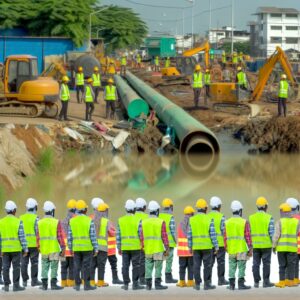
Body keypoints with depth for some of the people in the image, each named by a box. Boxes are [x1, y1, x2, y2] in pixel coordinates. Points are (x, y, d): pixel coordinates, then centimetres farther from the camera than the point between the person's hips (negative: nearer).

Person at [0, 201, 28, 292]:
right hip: (16, 249, -3)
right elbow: (22, 236, -9)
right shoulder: (18, 222, -8)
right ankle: (16, 285, 1)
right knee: (16, 267, 2)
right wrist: (25, 249, -3)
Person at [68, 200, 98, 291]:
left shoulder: (72, 221, 1)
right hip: (87, 248, -3)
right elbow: (93, 236, -8)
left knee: (77, 267, 8)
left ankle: (77, 285, 10)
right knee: (86, 267, 1)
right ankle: (86, 285, 3)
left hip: (76, 248, 3)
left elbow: (69, 236, 3)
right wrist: (96, 249, -2)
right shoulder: (89, 221, -8)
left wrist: (70, 248, 12)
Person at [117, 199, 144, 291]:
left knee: (125, 266, 6)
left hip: (124, 247, 3)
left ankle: (126, 284, 9)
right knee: (135, 265, 2)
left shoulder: (120, 220, 2)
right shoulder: (137, 220, -7)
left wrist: (119, 248, 9)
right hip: (135, 246, -3)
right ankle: (135, 284, 2)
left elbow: (118, 235, 4)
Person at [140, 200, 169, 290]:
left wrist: (143, 247, 13)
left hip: (148, 249, 4)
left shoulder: (144, 222, 3)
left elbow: (141, 237, 4)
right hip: (158, 249, -4)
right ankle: (157, 284, 1)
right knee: (158, 267, 2)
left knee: (148, 267, 9)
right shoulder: (161, 222, -8)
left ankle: (148, 284, 9)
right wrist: (167, 249, -4)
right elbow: (164, 237, -9)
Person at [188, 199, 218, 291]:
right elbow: (213, 234, -8)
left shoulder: (192, 220, 1)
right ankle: (207, 284, 4)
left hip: (196, 246, 3)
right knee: (207, 265, 3)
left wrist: (190, 246, 10)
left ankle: (197, 284, 8)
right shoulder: (209, 219, -7)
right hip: (207, 246, -3)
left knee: (196, 265, 7)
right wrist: (216, 246, -2)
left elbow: (189, 235, 2)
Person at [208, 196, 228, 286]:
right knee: (220, 261, 3)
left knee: (210, 262, 9)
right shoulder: (221, 216, -9)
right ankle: (221, 279, 5)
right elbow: (223, 230, -10)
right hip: (220, 242, -4)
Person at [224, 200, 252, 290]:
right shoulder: (244, 222, -8)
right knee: (241, 267, 0)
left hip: (231, 249, 4)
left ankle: (231, 284, 10)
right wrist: (250, 248, -3)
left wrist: (226, 247, 15)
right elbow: (248, 236, -9)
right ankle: (241, 284, -1)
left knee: (232, 267, 9)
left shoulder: (227, 222, 5)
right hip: (241, 249, -4)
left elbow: (225, 237, 6)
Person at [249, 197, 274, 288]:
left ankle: (256, 282, 10)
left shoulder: (251, 218, 3)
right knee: (266, 263, 3)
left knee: (256, 263, 8)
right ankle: (266, 282, 5)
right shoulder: (269, 218, -8)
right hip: (266, 245, -3)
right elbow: (272, 232, -9)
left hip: (255, 245, 3)